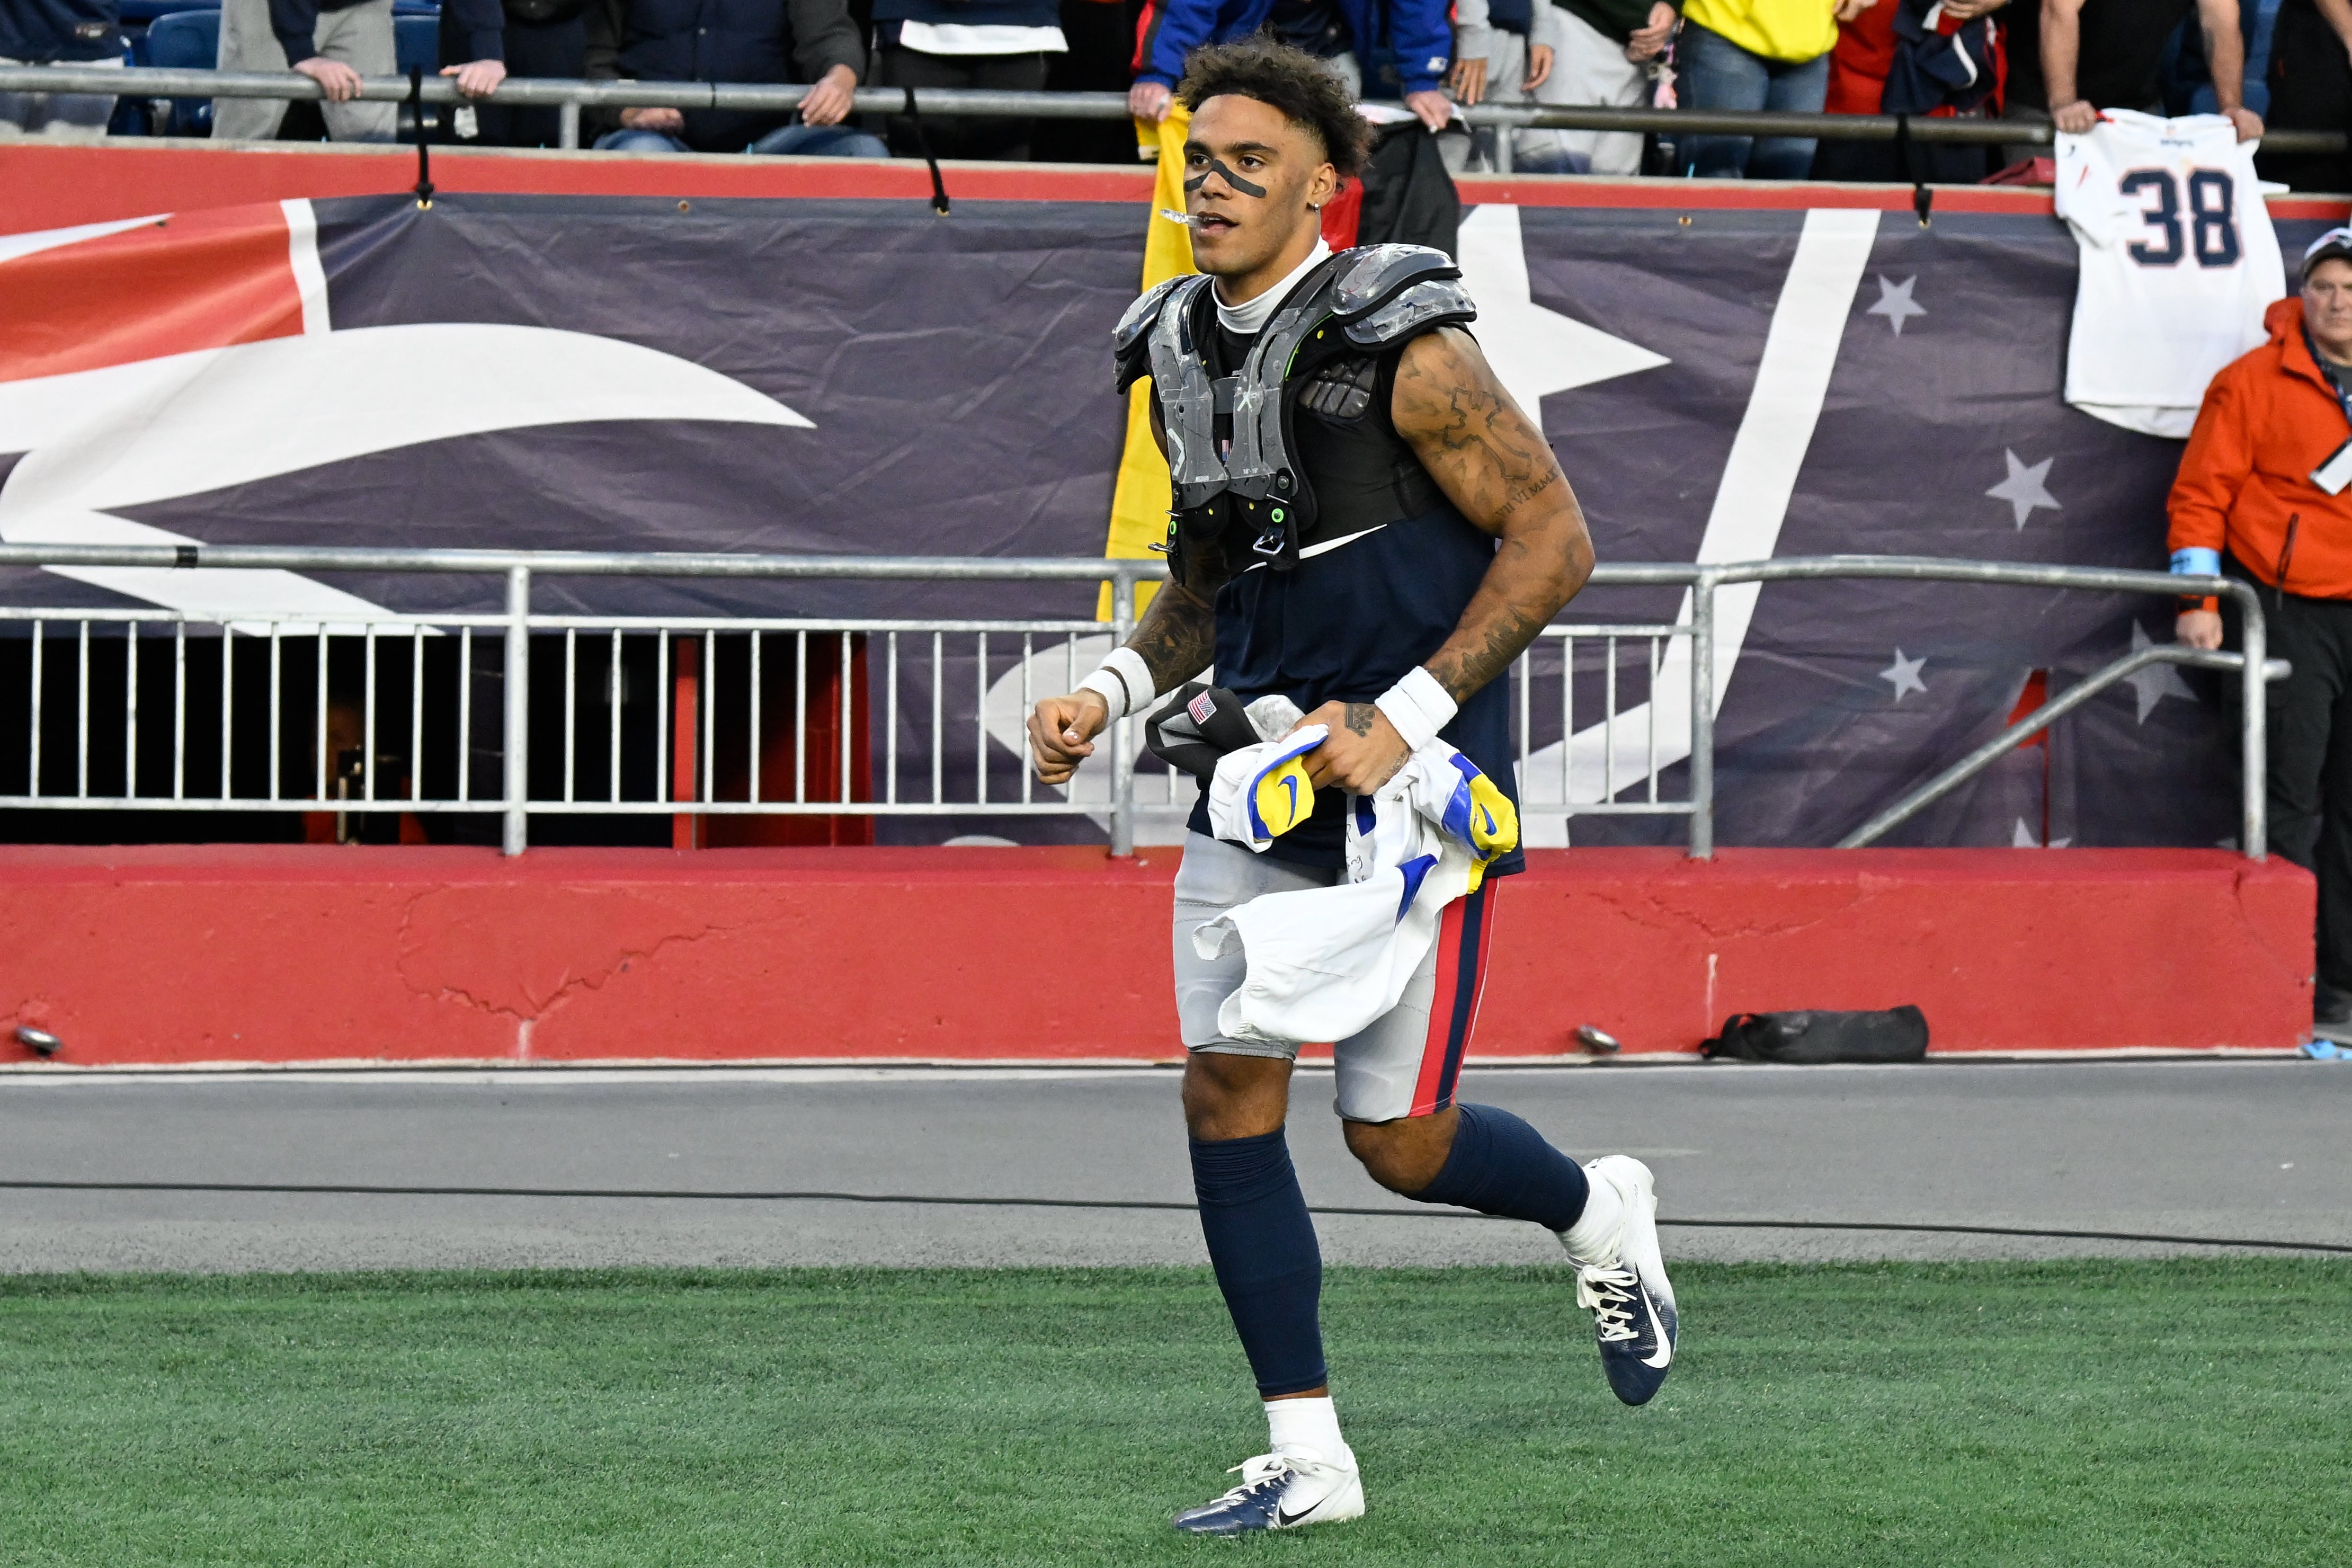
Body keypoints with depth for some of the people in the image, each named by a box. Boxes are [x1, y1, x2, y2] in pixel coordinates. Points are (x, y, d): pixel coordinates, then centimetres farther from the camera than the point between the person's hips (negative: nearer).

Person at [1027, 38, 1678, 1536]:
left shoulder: (1403, 348, -15)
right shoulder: (1179, 351, 6)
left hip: (1415, 785, -6)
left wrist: (1406, 715, -19)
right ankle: (1307, 1458, 3)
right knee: (1227, 1092, -4)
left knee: (1399, 1141, -1)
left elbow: (1554, 539, -13)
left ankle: (1600, 1213, 32)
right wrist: (1111, 694, 2)